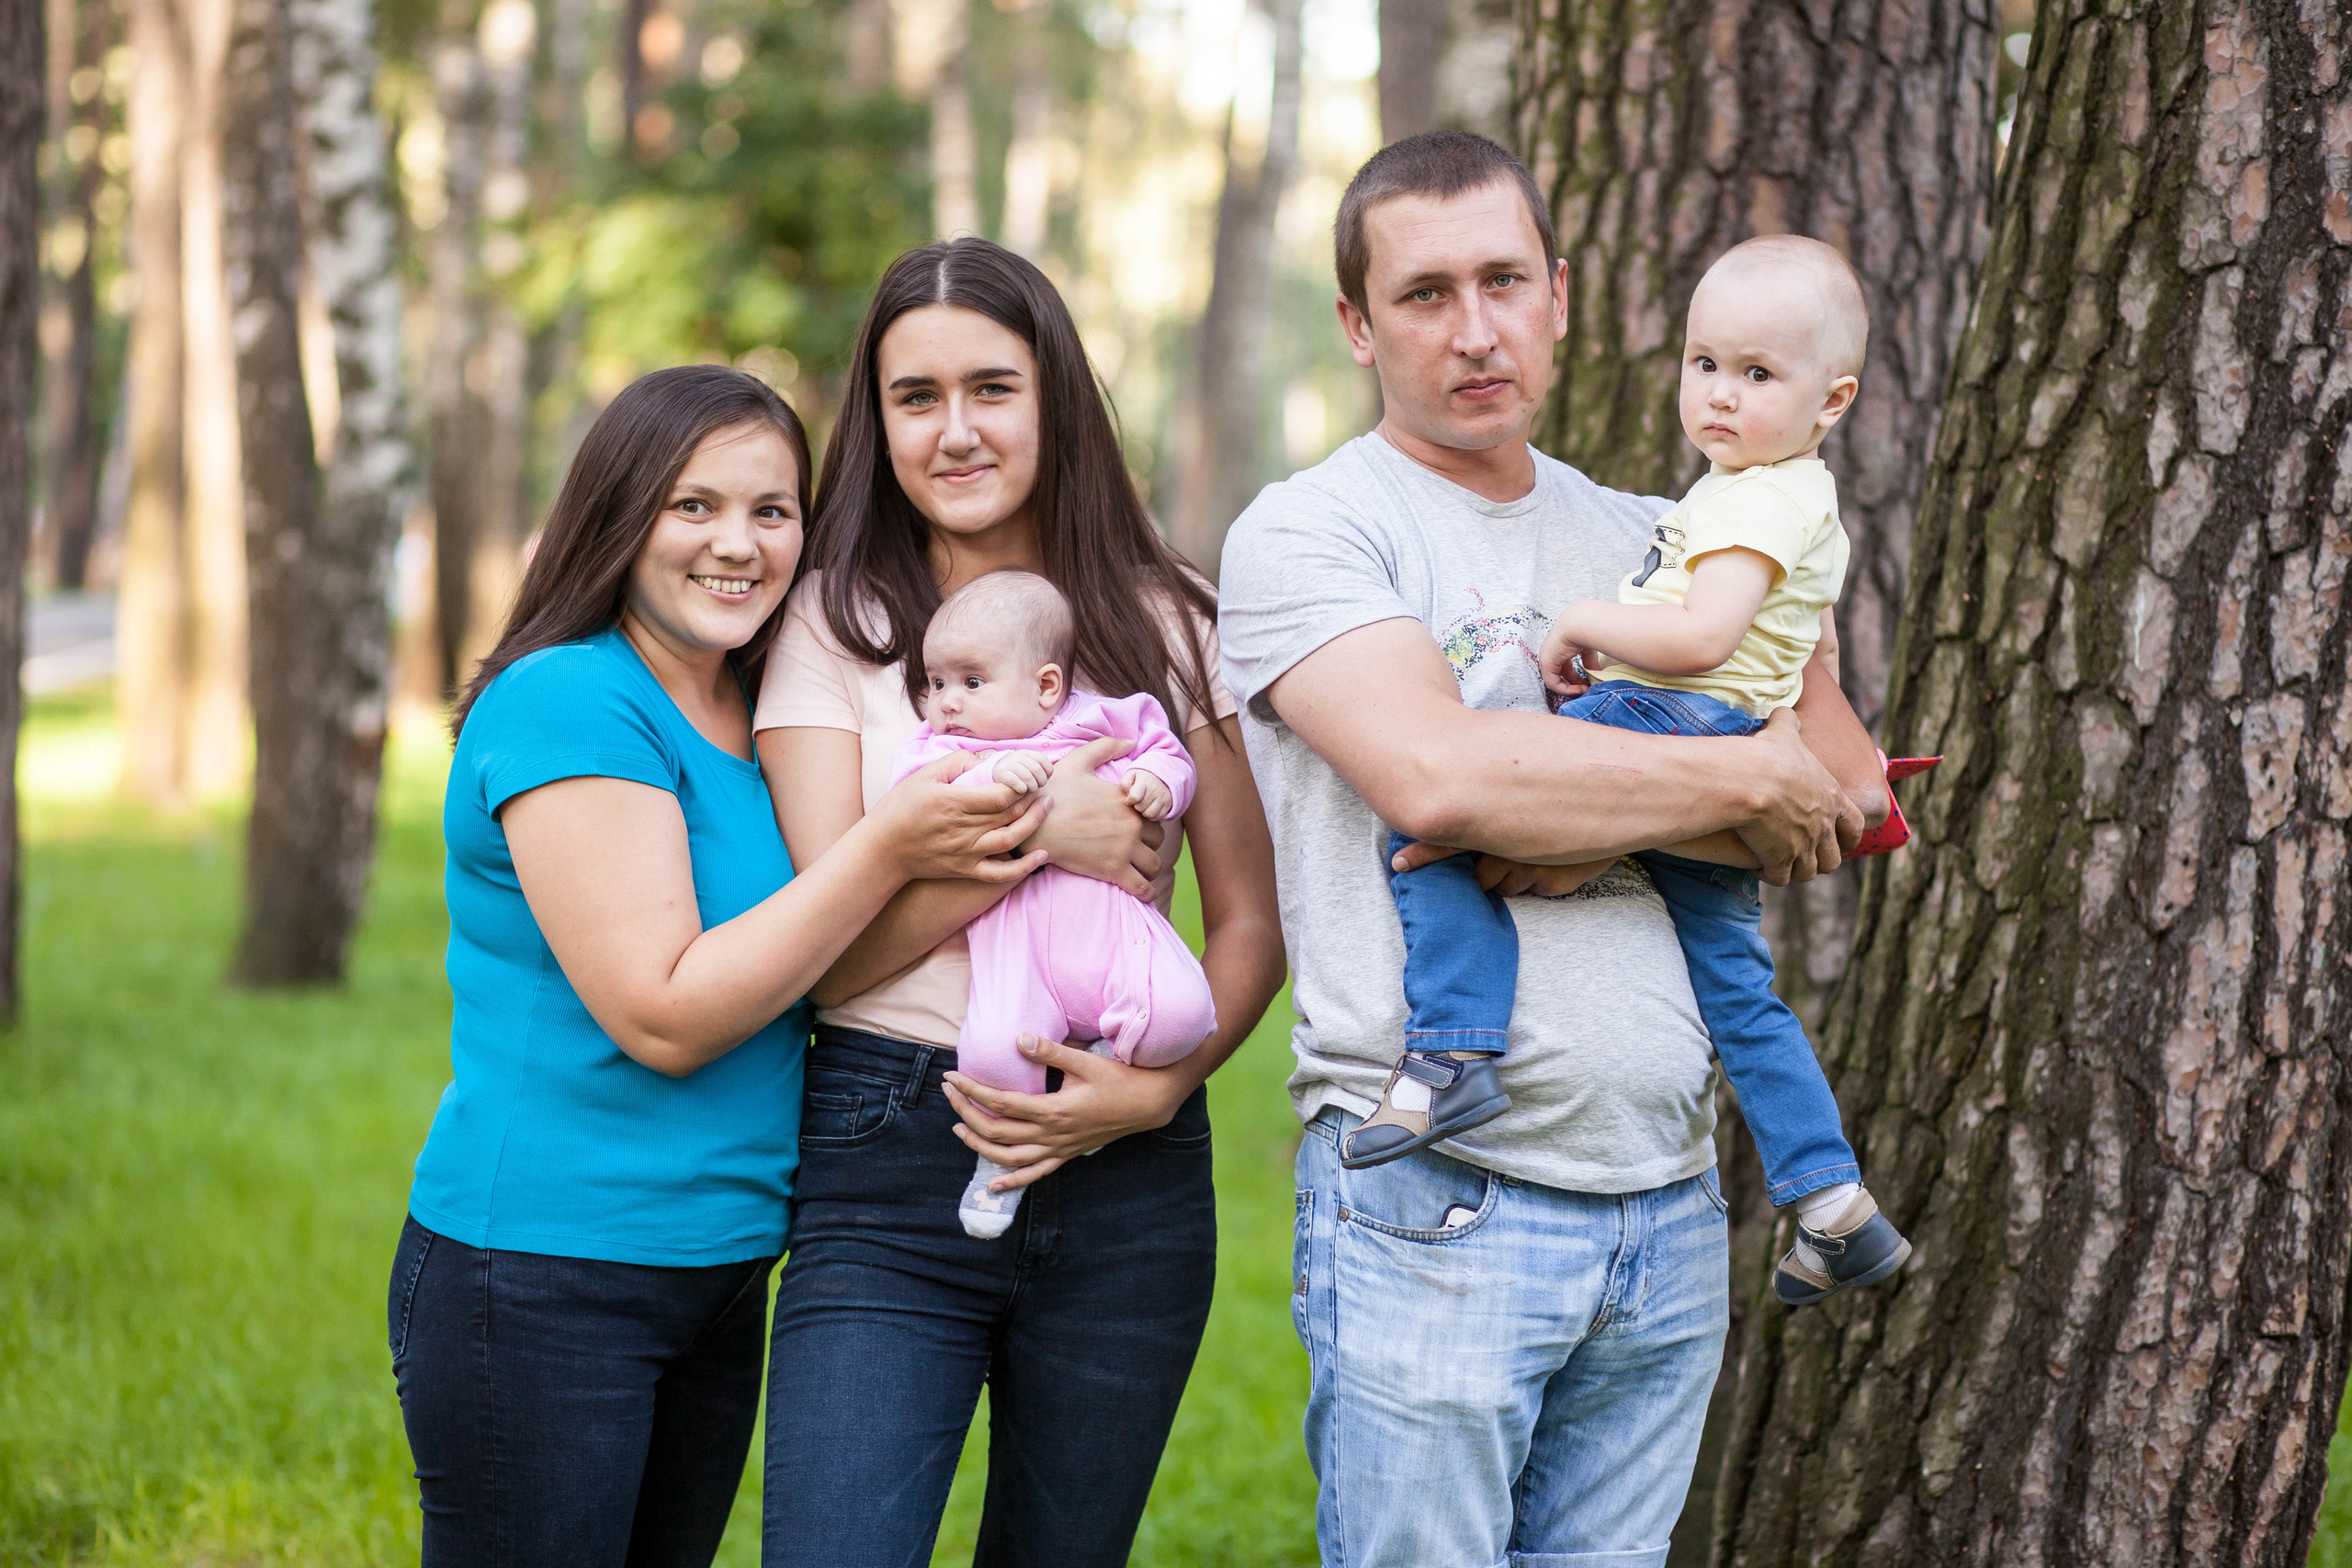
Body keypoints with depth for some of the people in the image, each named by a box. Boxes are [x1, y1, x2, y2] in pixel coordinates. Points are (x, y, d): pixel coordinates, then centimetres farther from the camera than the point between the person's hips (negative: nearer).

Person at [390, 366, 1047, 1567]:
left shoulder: (763, 723, 10)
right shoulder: (565, 704, -14)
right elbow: (663, 1015, -20)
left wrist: (990, 847, -2)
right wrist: (886, 848, -22)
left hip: (721, 1277, 8)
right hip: (538, 1282, -8)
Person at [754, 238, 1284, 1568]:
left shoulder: (1168, 625, 7)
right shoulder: (836, 625, 2)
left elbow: (1253, 922, 6)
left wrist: (1158, 1087, -10)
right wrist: (1038, 836, -13)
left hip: (1127, 1175, 2)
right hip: (889, 1164, -2)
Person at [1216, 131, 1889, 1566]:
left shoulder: (1656, 545, 15)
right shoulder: (1309, 533, -3)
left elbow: (1852, 791, 7)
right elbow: (1437, 774, -20)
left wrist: (1609, 831, -12)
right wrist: (1744, 781, -9)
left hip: (1667, 1208, 5)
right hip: (1437, 1211, -5)